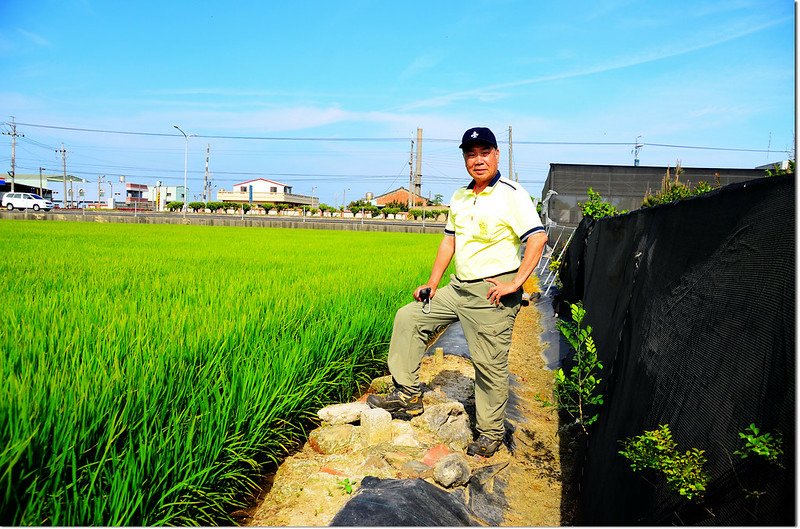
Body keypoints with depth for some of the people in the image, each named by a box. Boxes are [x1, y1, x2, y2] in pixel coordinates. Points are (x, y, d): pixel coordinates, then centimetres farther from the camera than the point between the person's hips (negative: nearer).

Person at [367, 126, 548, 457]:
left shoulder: (511, 194, -10)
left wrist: (514, 283, -22)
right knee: (408, 318, 7)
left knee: (490, 365, -3)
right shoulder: (459, 198, 13)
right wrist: (432, 283, 13)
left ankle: (491, 433, 15)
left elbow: (538, 238, -18)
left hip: (492, 294, -8)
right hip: (459, 288, 8)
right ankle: (408, 395, 13)